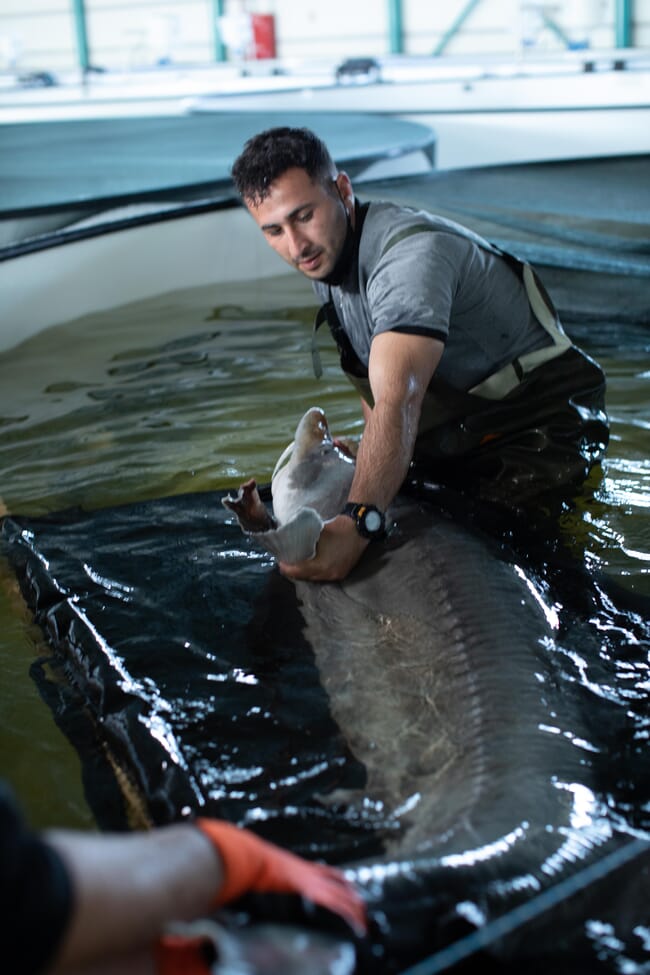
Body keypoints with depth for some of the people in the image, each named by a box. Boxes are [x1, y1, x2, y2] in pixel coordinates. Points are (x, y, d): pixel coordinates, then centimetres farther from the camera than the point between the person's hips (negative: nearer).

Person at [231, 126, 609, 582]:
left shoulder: (410, 253, -30)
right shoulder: (324, 255, 0)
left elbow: (398, 399, -46)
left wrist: (358, 522, -57)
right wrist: (375, 457, 1)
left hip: (539, 422, -8)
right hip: (449, 433, 8)